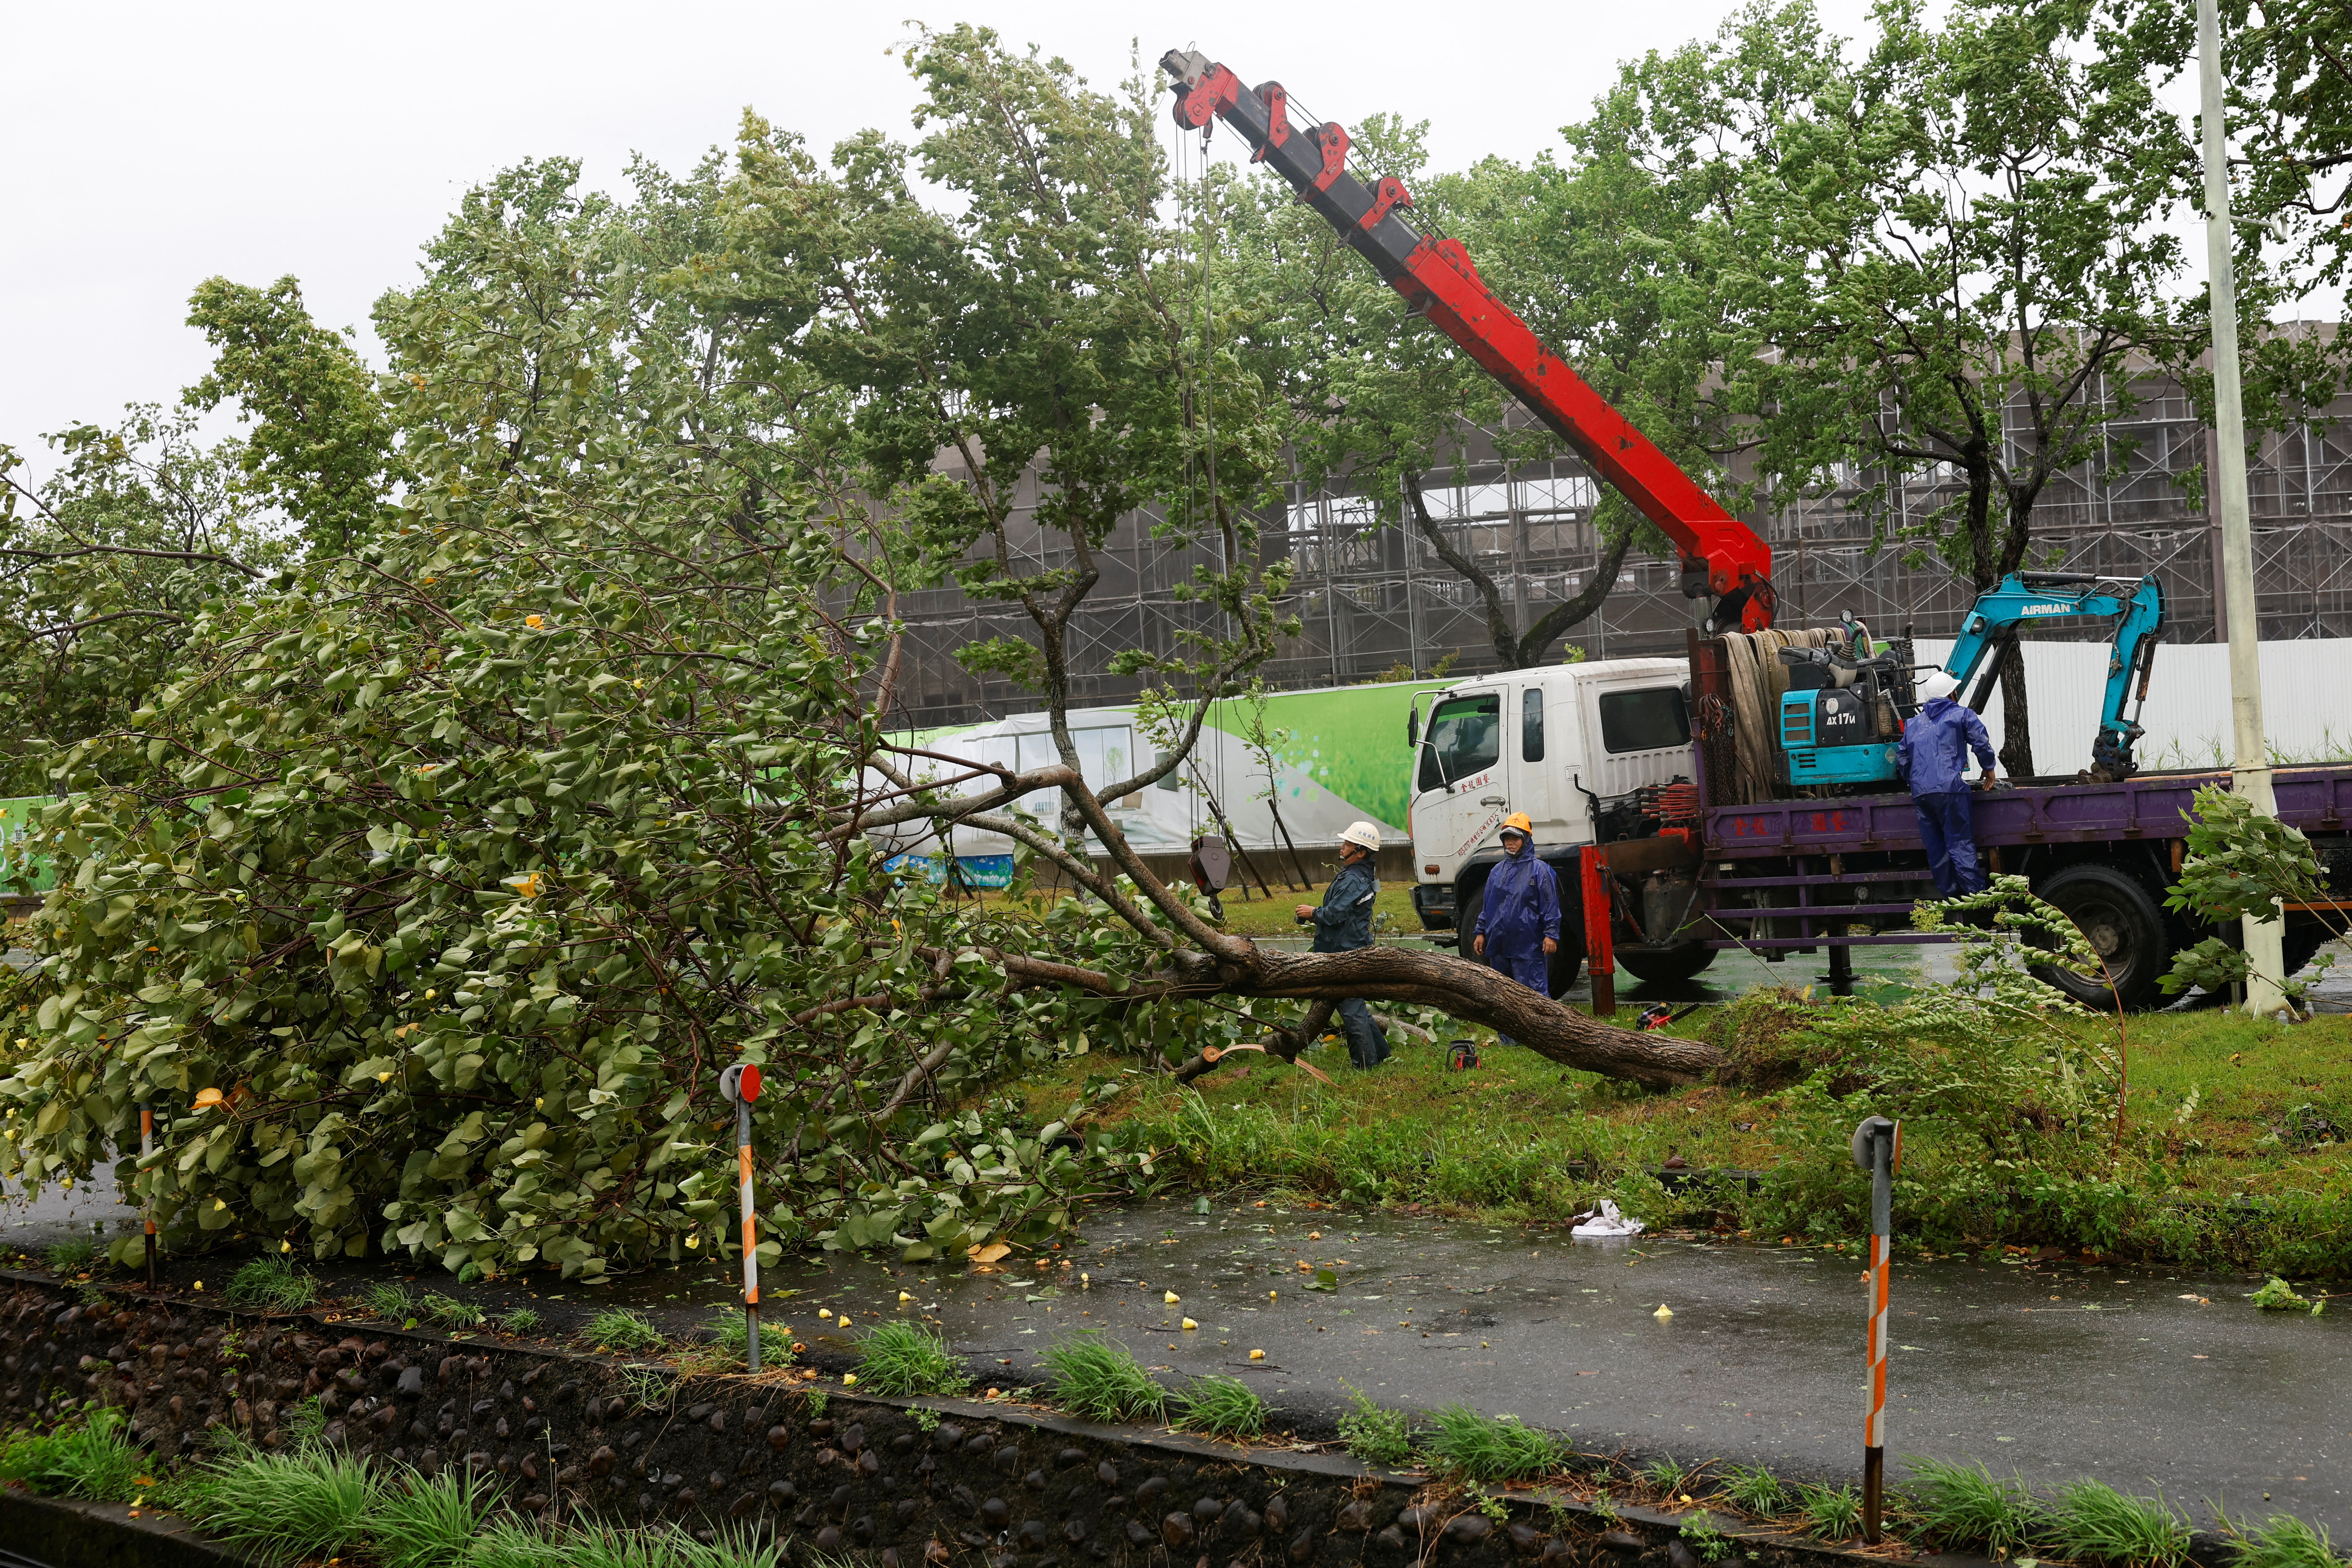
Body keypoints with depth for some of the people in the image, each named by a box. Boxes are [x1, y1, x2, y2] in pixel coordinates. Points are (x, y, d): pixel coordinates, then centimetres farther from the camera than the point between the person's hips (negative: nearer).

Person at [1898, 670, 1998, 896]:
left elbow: (1902, 758, 23)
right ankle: (1977, 893, -10)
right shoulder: (1961, 715, 8)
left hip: (1920, 791, 4)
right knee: (1960, 843, -7)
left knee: (1935, 846, 8)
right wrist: (1989, 769, 15)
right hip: (1949, 787, -4)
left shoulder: (1913, 723, 22)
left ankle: (1950, 894, 10)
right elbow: (1982, 743, 0)